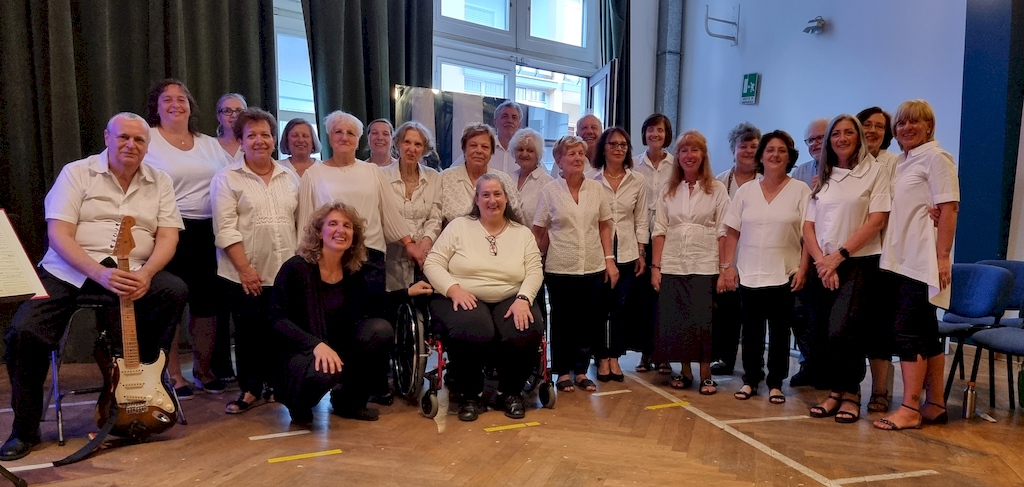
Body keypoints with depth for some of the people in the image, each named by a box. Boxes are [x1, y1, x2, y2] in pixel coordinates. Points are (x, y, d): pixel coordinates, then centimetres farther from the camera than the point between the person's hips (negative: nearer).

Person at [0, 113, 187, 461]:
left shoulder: (160, 182, 8)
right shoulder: (76, 173, 0)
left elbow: (168, 236, 0)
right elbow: (58, 234, -10)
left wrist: (146, 273, -21)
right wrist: (101, 273, -25)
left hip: (134, 273, 1)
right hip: (69, 271, -1)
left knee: (175, 291, -27)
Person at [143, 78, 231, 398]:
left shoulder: (210, 145, 15)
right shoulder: (147, 141, 0)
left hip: (207, 232, 4)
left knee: (207, 300, 7)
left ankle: (203, 369, 23)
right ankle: (173, 374, 15)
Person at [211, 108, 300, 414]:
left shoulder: (290, 178, 12)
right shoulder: (227, 178, -1)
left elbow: (301, 223, 13)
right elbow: (225, 229, -8)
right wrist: (245, 269, -13)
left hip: (285, 271, 3)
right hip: (245, 274, -3)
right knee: (249, 331, 3)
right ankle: (250, 388, 17)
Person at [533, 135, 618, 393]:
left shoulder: (596, 188, 4)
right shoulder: (549, 191, -2)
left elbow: (605, 227, 10)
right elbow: (539, 232, 1)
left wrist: (609, 259, 4)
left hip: (593, 267, 2)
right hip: (560, 268, -2)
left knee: (589, 321, 8)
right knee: (562, 322, 7)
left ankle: (581, 371, 23)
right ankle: (563, 373, 21)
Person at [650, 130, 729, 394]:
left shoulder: (716, 189, 2)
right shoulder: (669, 190, 9)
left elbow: (723, 232, -2)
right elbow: (659, 231, 5)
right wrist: (655, 266, -1)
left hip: (704, 266, -2)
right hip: (672, 266, 3)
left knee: (702, 320, -2)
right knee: (674, 320, 5)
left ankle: (706, 374, 12)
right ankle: (684, 371, 20)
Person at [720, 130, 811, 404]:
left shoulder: (800, 190, 0)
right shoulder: (745, 191, 6)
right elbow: (732, 233, 5)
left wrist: (803, 268, -10)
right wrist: (727, 266, -1)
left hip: (784, 275, -2)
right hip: (749, 274, 2)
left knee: (780, 330, 5)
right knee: (751, 329, 8)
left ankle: (775, 383, 17)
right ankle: (751, 379, 21)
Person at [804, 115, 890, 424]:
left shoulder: (875, 171, 1)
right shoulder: (822, 178, 14)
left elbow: (877, 220, -7)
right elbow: (808, 225, 8)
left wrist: (839, 255, -12)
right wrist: (821, 260, -6)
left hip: (858, 264, -4)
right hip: (823, 267, 5)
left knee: (841, 332, -16)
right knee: (822, 335, 2)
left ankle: (850, 394, 3)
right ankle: (834, 393, 16)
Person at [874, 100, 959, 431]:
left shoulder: (936, 158, -5)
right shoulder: (900, 162, 17)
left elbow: (948, 208, -12)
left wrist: (943, 256, -18)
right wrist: (886, 251, 11)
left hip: (922, 262, -8)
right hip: (898, 260, 8)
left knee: (907, 329, -10)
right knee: (925, 333, 11)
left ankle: (910, 409, -5)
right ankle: (935, 404, 19)